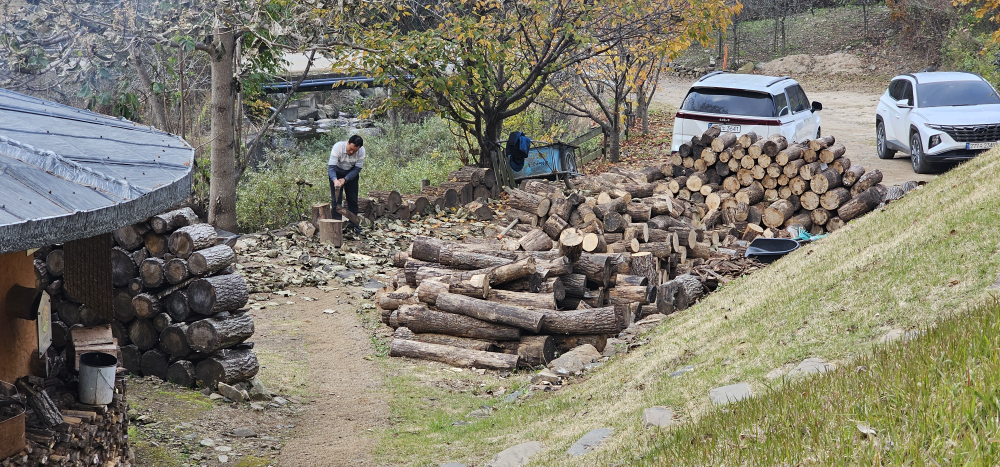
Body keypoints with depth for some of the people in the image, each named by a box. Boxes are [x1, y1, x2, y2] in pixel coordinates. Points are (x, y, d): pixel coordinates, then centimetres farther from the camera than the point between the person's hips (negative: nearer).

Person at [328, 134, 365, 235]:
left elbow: (357, 169, -17)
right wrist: (335, 180, -52)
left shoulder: (361, 151, -24)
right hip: (336, 172, -2)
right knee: (336, 199, -9)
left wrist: (345, 180, -29)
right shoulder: (338, 147, -32)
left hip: (351, 173, 2)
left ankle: (353, 225, 13)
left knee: (353, 199, 2)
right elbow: (331, 167, -35)